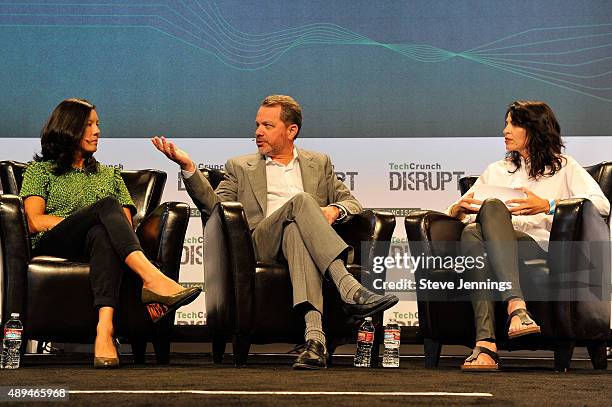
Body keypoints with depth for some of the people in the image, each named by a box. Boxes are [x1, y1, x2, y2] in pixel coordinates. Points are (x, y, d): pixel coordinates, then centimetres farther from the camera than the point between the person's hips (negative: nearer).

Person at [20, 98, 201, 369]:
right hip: (53, 247, -2)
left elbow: (127, 223, 15)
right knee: (107, 204, -32)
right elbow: (35, 222, 4)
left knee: (102, 235, -39)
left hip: (96, 247, 2)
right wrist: (89, 219, -6)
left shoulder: (110, 175, 31)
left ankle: (105, 329, -59)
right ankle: (153, 278, -53)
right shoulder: (40, 170, 22)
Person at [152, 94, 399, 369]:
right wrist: (188, 167, -2)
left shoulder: (318, 163, 27)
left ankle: (314, 338, -59)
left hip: (301, 236, 1)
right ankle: (350, 290, -49)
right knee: (300, 200, -32)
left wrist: (335, 210, -2)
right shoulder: (240, 167, 25)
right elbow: (214, 206, 10)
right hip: (261, 244, -1)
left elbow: (352, 203, 21)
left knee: (296, 232, -40)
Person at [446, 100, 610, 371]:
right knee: (471, 232, -33)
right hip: (497, 246, 3)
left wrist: (547, 206, -9)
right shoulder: (496, 171, 35)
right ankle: (517, 306, -51)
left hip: (539, 243, -3)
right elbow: (454, 211, 28)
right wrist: (459, 209, 2)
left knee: (491, 207, -33)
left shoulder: (563, 166, 22)